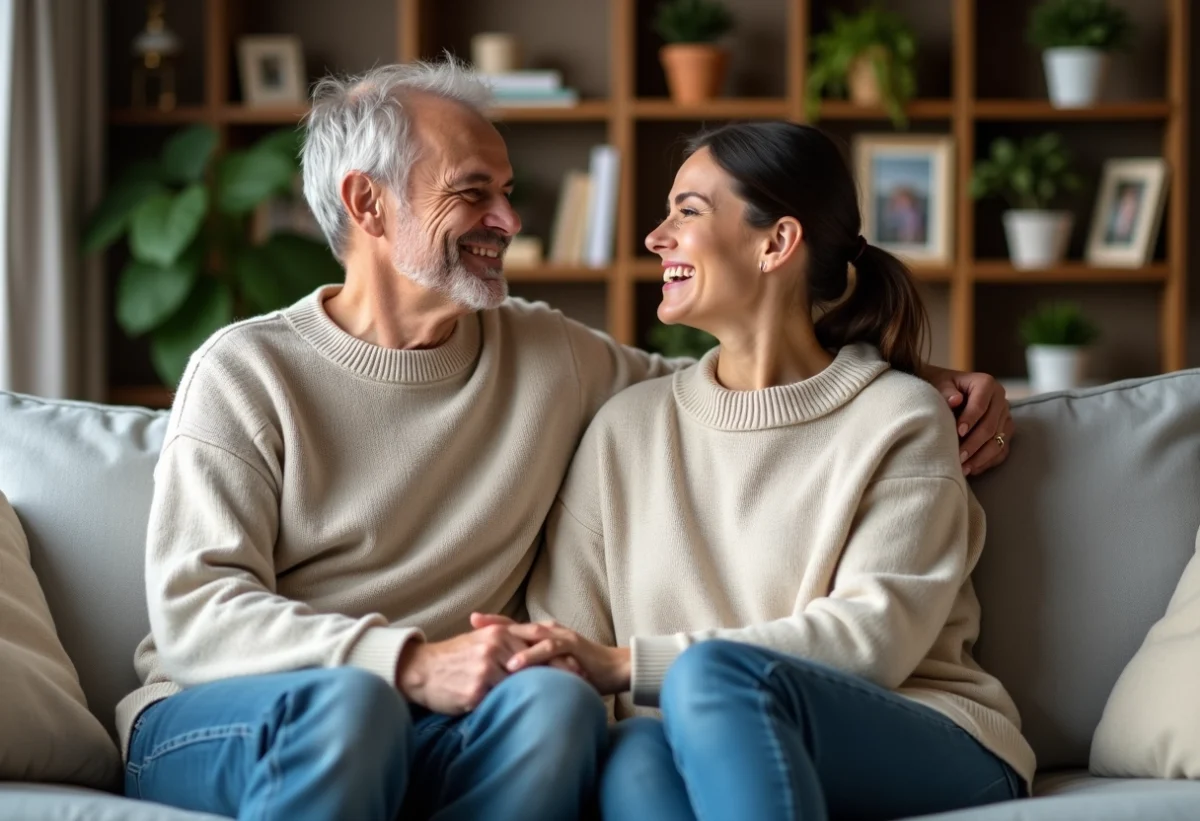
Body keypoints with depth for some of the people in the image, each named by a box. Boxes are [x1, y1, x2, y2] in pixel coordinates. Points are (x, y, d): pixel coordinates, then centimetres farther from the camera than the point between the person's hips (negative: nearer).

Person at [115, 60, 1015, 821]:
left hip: (432, 739, 3)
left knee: (556, 702, -30)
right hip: (214, 724, -3)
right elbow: (193, 613, -9)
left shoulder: (550, 358, 13)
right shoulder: (247, 372, 0)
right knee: (348, 699, -38)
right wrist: (410, 664, -25)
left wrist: (920, 381, 9)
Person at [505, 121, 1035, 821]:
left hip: (931, 753, -3)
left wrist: (628, 664, -19)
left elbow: (876, 636, -12)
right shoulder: (630, 427, 16)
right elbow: (563, 641, 7)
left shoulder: (901, 417, 2)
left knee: (717, 676, -35)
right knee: (639, 756, -34)